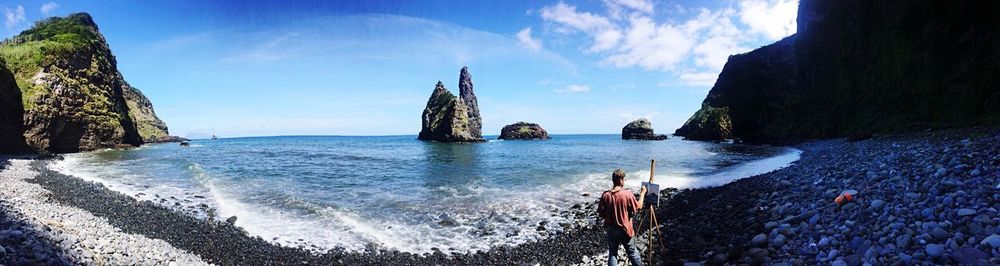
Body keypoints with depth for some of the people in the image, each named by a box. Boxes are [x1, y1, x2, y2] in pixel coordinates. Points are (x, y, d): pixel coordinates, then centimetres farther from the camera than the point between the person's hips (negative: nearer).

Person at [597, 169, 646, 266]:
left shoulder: (605, 195, -11)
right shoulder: (627, 194, -18)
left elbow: (601, 215, -5)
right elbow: (638, 207, -2)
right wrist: (642, 193, 11)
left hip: (611, 230, 2)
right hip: (625, 230, -2)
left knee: (612, 254, 12)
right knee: (632, 253, 16)